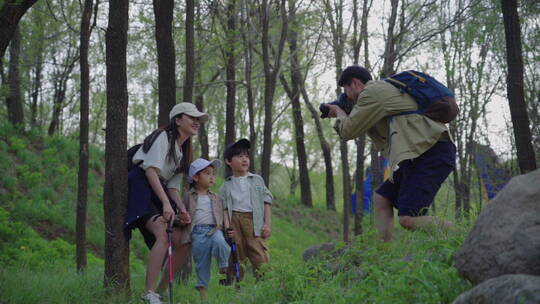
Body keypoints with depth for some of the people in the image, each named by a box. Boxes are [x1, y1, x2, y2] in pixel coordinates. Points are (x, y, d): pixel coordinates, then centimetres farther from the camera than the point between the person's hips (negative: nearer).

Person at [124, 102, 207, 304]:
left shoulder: (183, 151, 20)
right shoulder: (163, 137, -6)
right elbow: (151, 170, -19)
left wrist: (182, 209, -2)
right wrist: (166, 203, -27)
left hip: (159, 191, 9)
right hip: (140, 187, -9)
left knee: (179, 239, -2)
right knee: (163, 235, -26)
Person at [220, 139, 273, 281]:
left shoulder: (257, 180, 12)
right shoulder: (226, 186, 11)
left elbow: (267, 201, 9)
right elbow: (224, 208, 6)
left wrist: (267, 223, 0)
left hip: (254, 220, -1)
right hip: (234, 221, 1)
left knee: (260, 257, -11)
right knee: (234, 258, 3)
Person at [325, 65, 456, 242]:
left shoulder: (371, 92, -2)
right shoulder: (384, 89, 29)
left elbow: (348, 131, -1)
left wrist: (339, 113, 20)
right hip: (421, 155, 11)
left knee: (408, 219, -19)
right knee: (382, 199, 15)